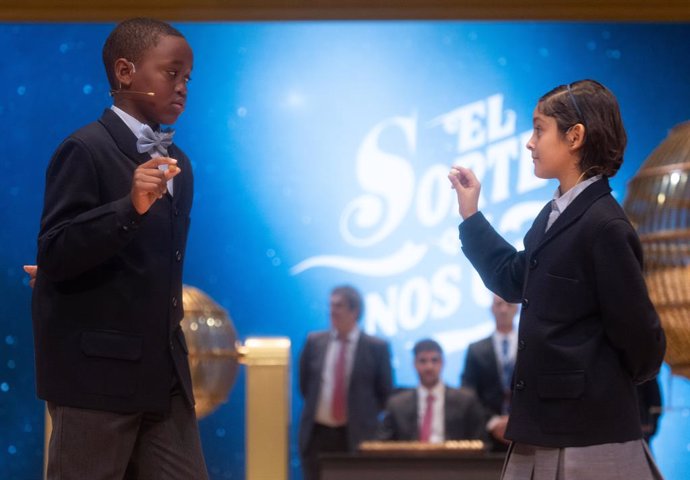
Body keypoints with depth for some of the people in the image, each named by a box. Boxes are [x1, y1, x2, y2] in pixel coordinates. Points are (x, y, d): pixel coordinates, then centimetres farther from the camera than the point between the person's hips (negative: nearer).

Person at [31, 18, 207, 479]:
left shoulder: (178, 164, 15)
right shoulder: (85, 151, -10)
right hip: (96, 369, -7)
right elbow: (53, 257, -16)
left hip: (163, 371, 8)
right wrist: (130, 207, -27)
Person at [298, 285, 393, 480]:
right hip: (318, 434, 3)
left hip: (356, 437, -3)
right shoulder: (314, 342, 4)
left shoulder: (376, 347, -4)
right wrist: (315, 407, 12)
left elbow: (385, 392, 4)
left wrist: (365, 417, 2)